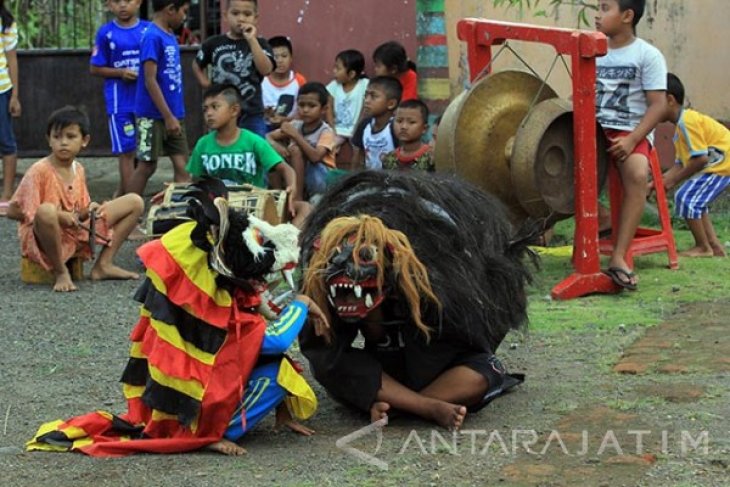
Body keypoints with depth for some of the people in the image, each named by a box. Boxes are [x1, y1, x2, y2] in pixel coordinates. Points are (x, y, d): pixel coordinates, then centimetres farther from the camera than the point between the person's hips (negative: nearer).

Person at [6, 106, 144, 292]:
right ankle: (60, 272, -19)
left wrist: (89, 210, -11)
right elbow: (13, 211, -14)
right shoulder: (39, 171, -13)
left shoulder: (78, 170, 7)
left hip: (77, 233, 7)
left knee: (135, 202, 5)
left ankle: (103, 264, 0)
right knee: (47, 211, -44)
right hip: (45, 240, -7)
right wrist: (58, 217, -21)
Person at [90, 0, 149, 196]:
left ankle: (121, 196, 26)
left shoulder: (148, 30, 3)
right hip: (120, 101, -3)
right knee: (127, 151, 0)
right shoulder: (106, 33, -2)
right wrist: (121, 73, -13)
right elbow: (95, 69, 0)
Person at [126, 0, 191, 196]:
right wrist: (168, 117, -19)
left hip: (173, 114, 7)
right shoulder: (152, 37, -16)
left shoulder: (170, 36, 9)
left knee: (182, 164, 4)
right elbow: (150, 81, -19)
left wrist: (175, 115, 14)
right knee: (147, 165, 2)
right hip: (153, 115, -7)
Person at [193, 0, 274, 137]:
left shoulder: (259, 43, 0)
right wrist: (206, 83, 4)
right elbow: (197, 65, 20)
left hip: (251, 115, -1)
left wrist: (251, 40, -21)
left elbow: (266, 69, -19)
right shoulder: (214, 43, 3)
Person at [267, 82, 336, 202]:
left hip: (322, 179, -5)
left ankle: (297, 197, -23)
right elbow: (268, 136, 5)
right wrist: (276, 146, -18)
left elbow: (315, 157, -31)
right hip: (297, 177, 5)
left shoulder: (326, 131, -15)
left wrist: (295, 135, -31)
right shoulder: (295, 125, 3)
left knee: (296, 149, -26)